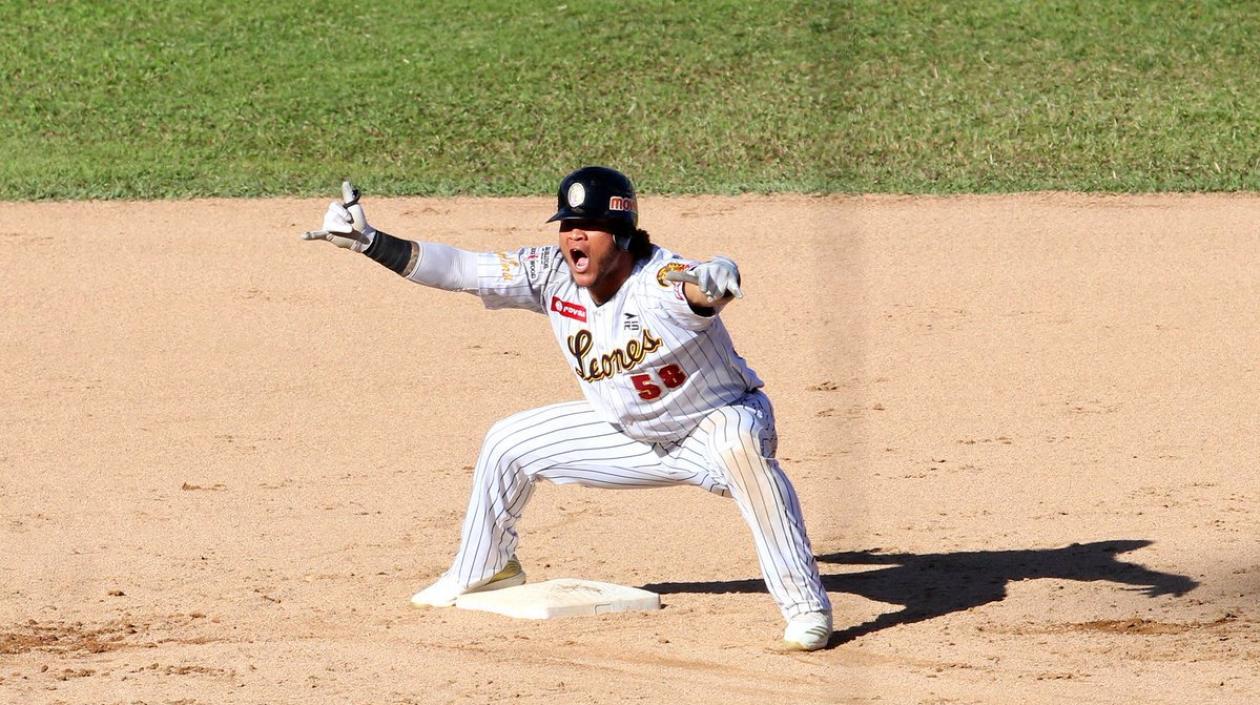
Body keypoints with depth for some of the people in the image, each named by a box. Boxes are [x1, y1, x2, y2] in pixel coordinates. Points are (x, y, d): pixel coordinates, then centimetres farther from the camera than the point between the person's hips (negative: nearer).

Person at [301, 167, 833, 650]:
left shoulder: (661, 282, -35)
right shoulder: (552, 276, -15)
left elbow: (719, 282, -57)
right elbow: (458, 268, -12)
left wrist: (709, 284, -82)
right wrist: (370, 243, -20)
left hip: (713, 424, -7)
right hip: (629, 434, 7)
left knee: (738, 441, -41)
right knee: (508, 444, 9)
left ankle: (805, 603, -34)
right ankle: (482, 570, 35)